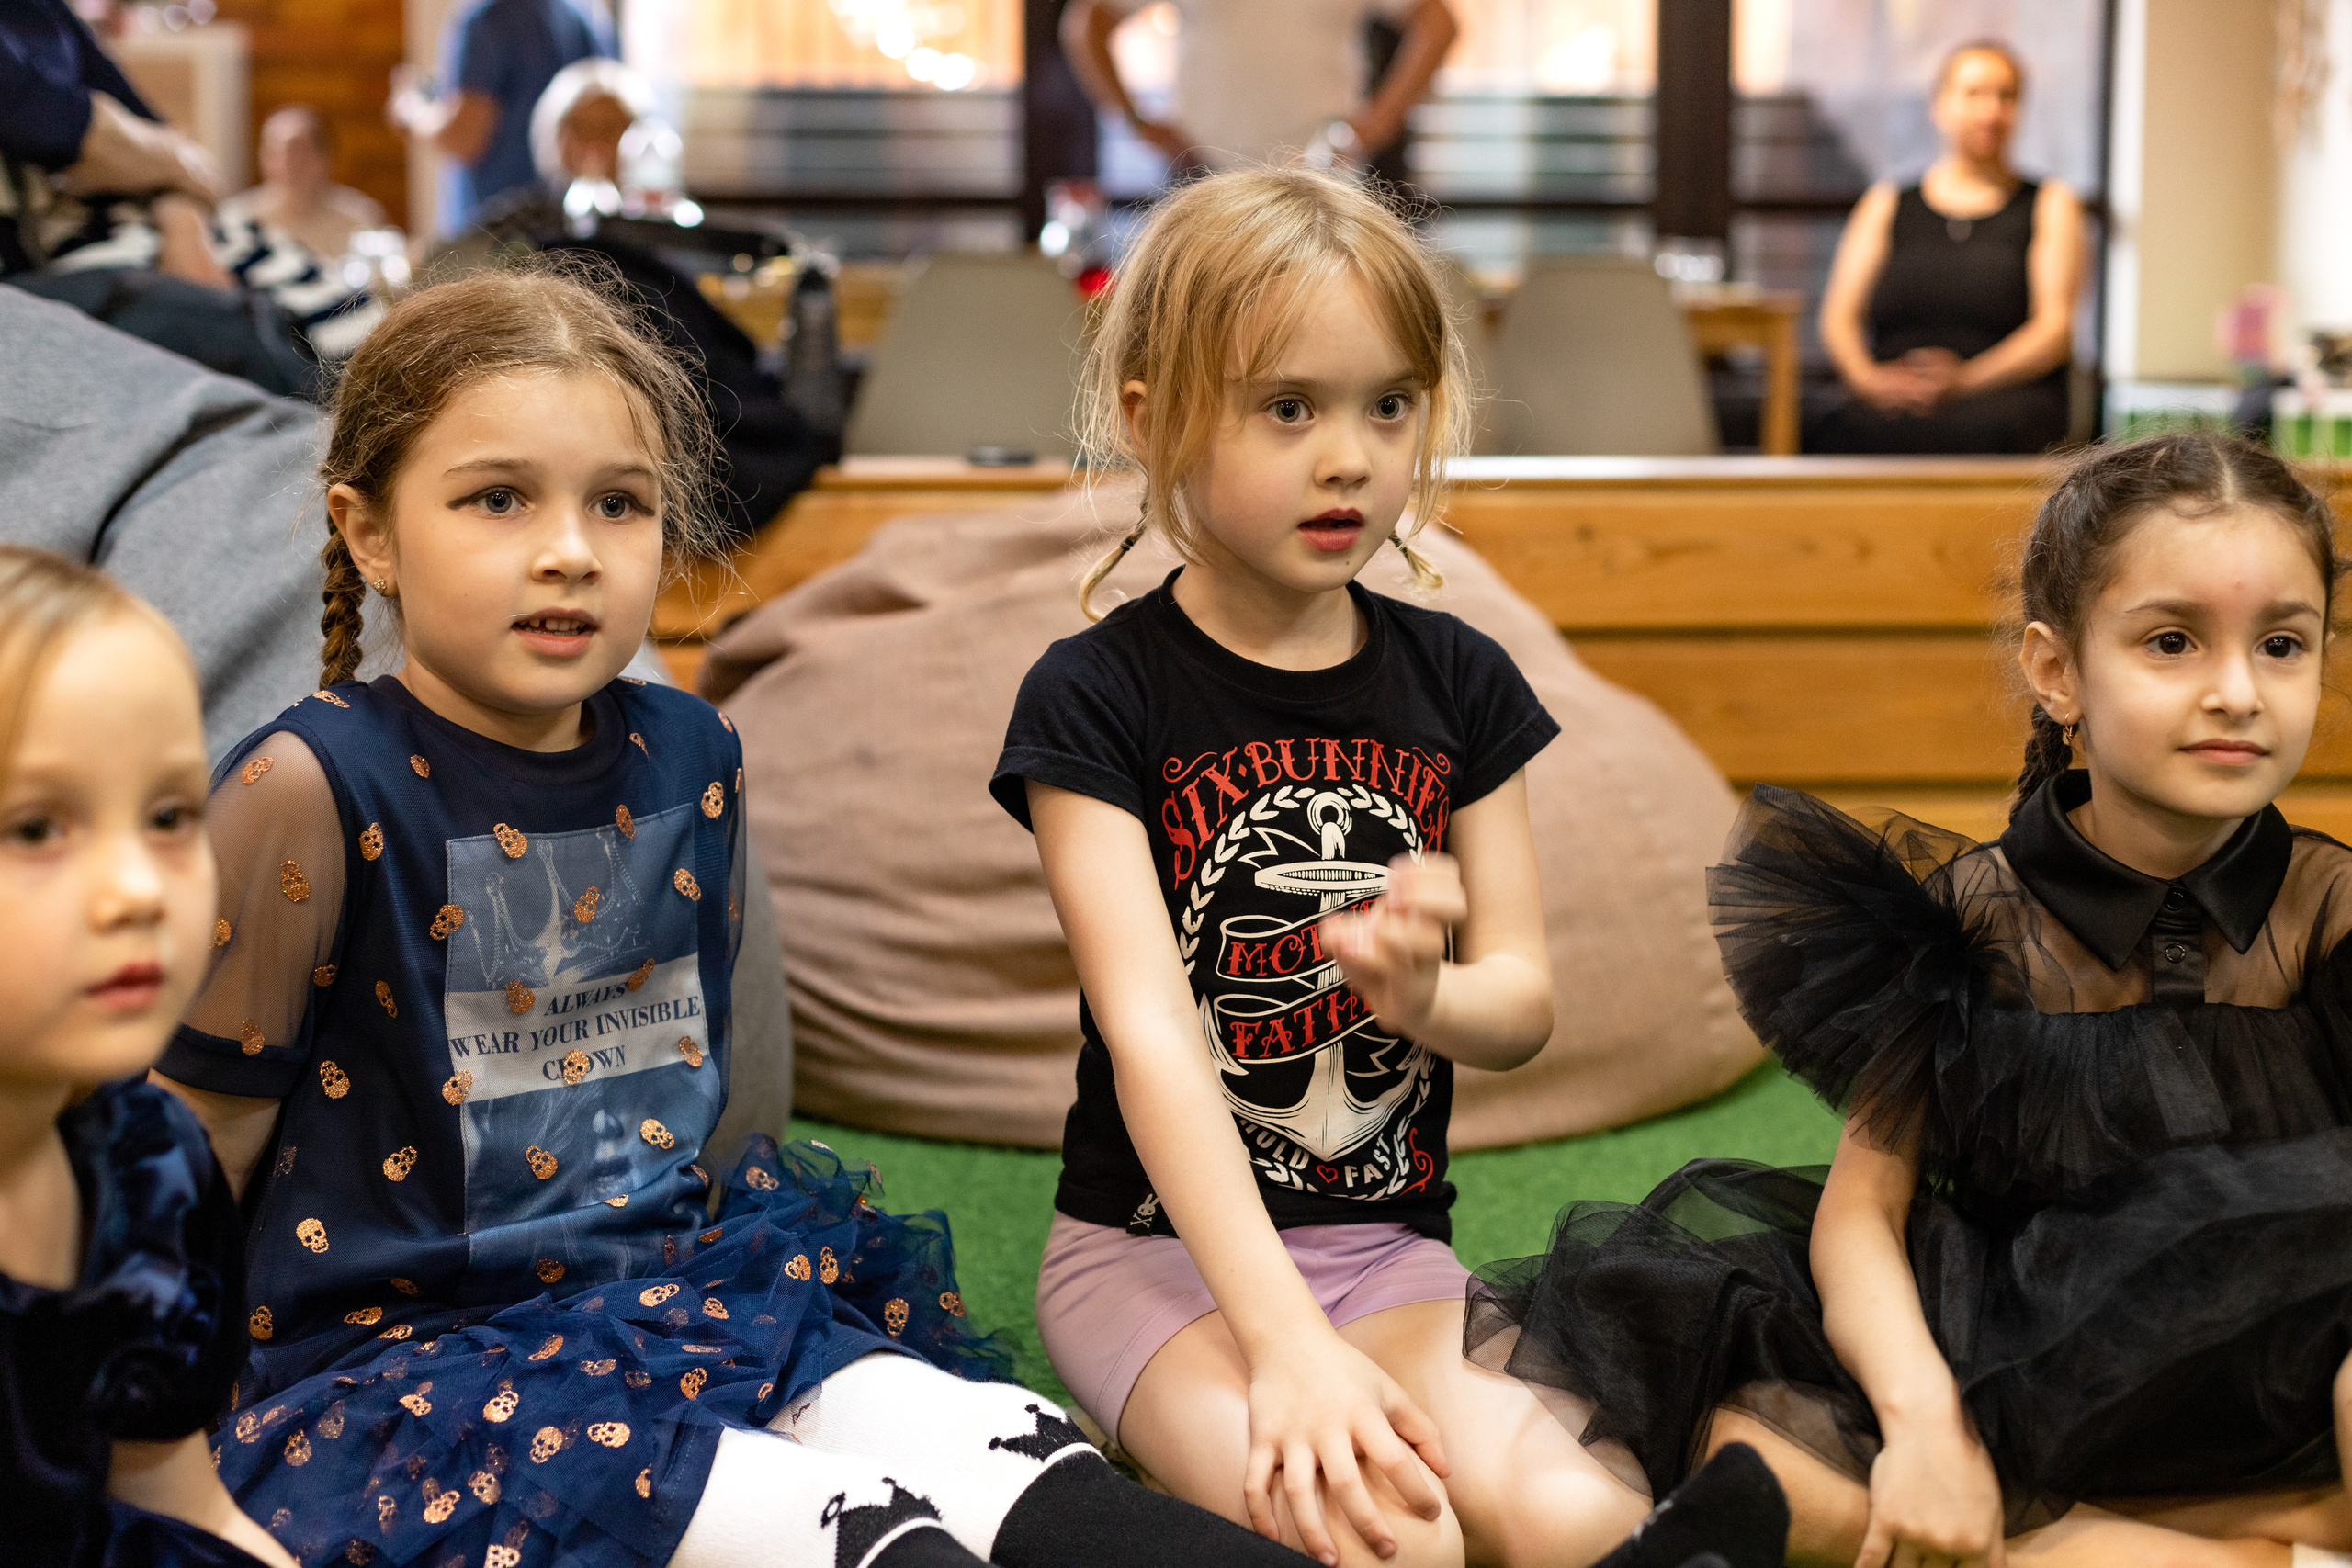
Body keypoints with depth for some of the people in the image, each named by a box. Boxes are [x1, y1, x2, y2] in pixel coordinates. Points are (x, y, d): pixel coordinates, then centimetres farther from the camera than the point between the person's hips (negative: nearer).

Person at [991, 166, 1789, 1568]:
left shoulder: (1456, 684, 5)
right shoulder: (1097, 699, -9)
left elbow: (1524, 1002, 4)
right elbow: (1149, 1028, -19)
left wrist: (1425, 995, -22)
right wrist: (1284, 1340, -31)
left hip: (1388, 1240, 4)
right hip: (1156, 1243, -3)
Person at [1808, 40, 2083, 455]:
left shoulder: (2050, 204, 17)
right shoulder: (1886, 204, 23)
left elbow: (2056, 328, 3)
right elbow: (1839, 316, 12)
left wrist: (1966, 379, -14)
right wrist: (1869, 377, -12)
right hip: (1892, 404, 1)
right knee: (1836, 432, -35)